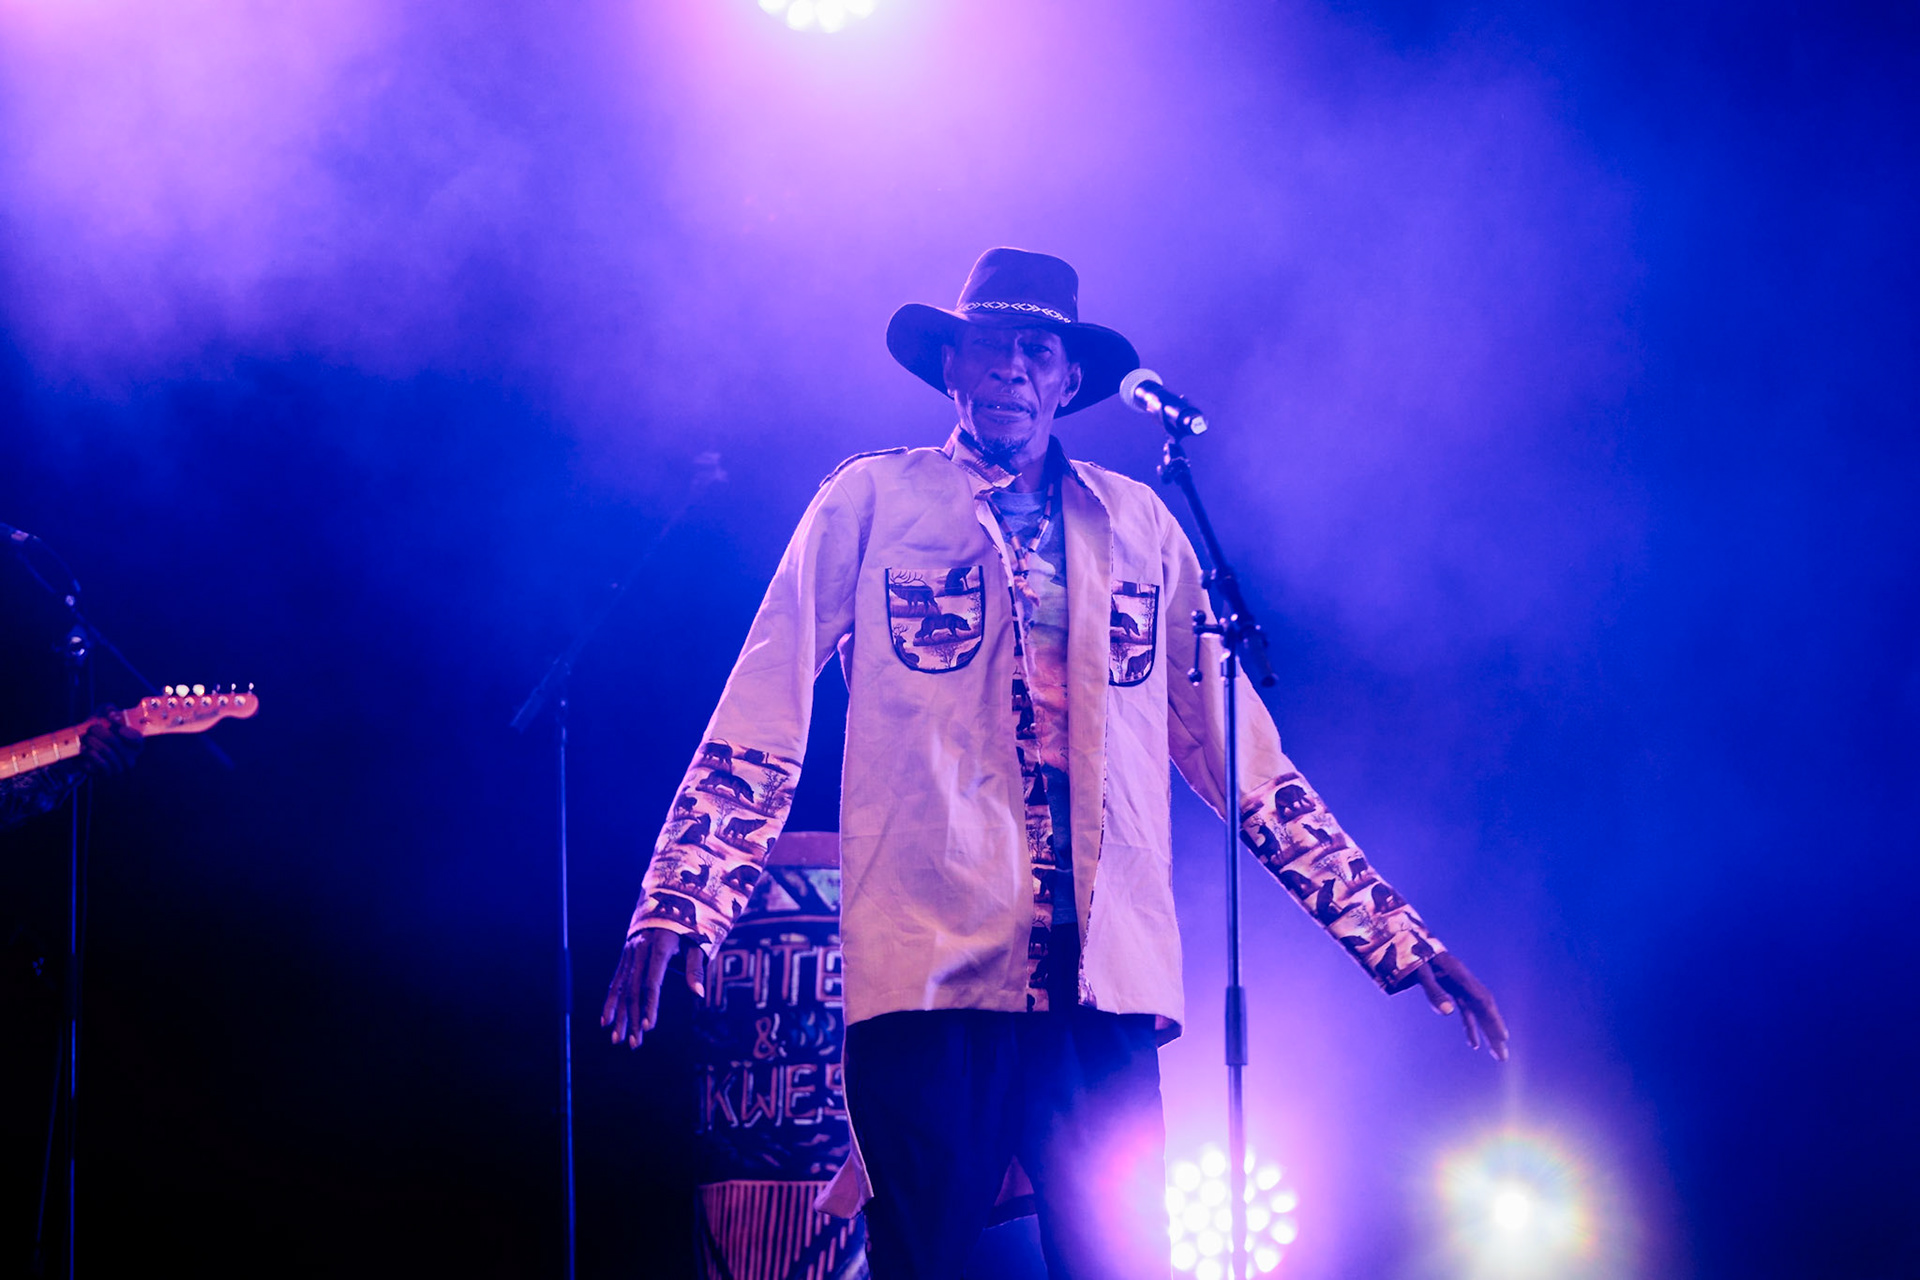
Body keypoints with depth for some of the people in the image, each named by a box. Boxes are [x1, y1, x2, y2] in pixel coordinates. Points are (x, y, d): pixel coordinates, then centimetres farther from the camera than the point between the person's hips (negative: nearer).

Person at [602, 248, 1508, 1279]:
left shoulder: (1141, 527, 17)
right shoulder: (869, 503, 10)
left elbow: (1238, 749, 20)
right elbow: (763, 716, 4)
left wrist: (1396, 937, 16)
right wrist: (676, 906, -10)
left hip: (1107, 981, 2)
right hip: (928, 965, -2)